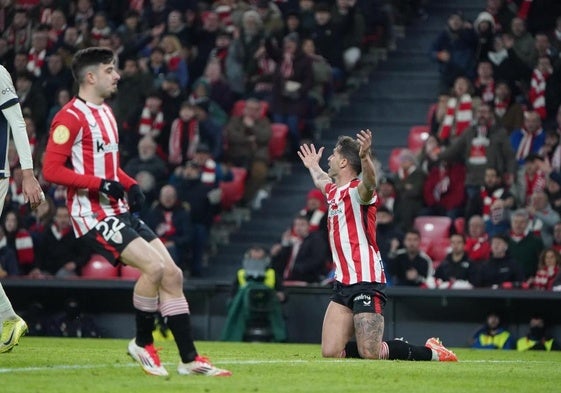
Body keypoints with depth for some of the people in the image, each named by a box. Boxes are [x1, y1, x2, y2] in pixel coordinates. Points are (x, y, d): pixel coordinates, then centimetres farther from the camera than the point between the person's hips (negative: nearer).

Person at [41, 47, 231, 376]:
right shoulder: (71, 117, -12)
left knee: (173, 275, 1)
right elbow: (51, 170, -18)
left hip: (119, 211, 9)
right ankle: (143, 344, -4)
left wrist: (130, 185, 10)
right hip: (93, 214, -9)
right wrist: (101, 183, -22)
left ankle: (189, 359, 5)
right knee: (155, 266, -23)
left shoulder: (106, 113, 18)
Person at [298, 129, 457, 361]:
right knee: (331, 353, -1)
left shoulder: (357, 190, -9)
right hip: (343, 283, 8)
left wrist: (365, 158, -54)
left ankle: (431, 353, 5)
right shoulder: (334, 192, 16)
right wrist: (313, 167, 60)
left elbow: (369, 184, -36)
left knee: (370, 354, -16)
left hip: (366, 283, -8)